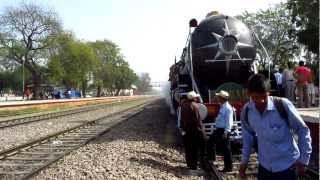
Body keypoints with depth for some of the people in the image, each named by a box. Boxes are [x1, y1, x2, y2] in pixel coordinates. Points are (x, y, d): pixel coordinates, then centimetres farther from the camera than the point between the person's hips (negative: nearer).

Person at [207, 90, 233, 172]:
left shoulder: (228, 108, -18)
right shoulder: (222, 106, 10)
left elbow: (229, 122, -21)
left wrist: (226, 132, -23)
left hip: (224, 130, -10)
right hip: (218, 129, 10)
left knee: (226, 149, 1)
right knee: (210, 142, 18)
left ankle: (228, 167, 13)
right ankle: (211, 159, 35)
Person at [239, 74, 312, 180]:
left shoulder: (283, 105, -21)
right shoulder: (246, 111, -9)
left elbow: (303, 131, -9)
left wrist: (303, 160, -7)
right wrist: (244, 160, 11)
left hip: (287, 165, -4)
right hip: (264, 166, 4)